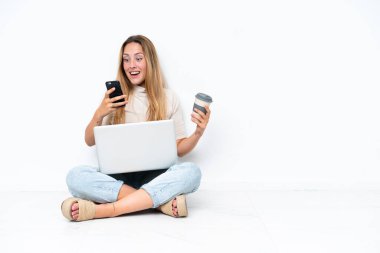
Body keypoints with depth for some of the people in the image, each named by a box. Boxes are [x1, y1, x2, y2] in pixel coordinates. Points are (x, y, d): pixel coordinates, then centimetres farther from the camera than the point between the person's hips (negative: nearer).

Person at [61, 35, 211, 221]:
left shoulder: (168, 98, 8)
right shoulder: (114, 97, 11)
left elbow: (179, 149, 9)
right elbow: (90, 142, 12)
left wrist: (198, 133, -11)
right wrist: (98, 115, -7)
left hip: (155, 177, 0)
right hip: (118, 177, 1)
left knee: (191, 172, -32)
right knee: (75, 176, -29)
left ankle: (103, 210, -33)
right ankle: (161, 201, -28)